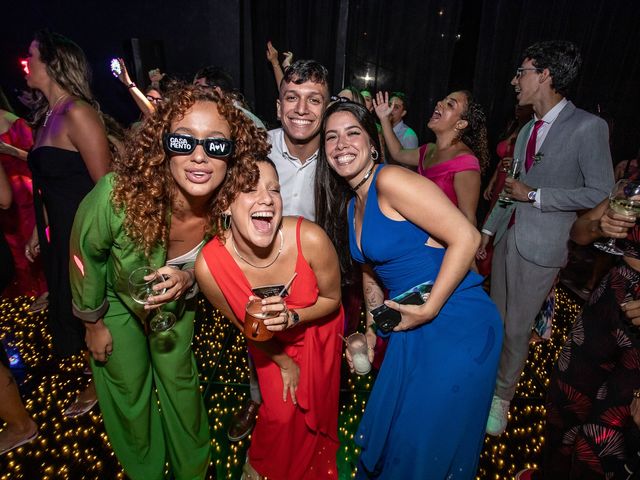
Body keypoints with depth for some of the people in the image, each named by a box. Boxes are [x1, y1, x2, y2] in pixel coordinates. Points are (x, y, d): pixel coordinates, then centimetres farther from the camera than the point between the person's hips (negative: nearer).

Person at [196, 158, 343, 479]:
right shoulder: (209, 266, -33)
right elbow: (242, 324, -13)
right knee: (281, 414, 8)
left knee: (317, 404, 19)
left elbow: (332, 299, -16)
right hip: (269, 342, 0)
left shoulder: (310, 239, -37)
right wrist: (284, 362, -2)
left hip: (317, 329, 1)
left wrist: (293, 317, -34)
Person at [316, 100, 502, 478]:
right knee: (392, 424, 25)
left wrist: (429, 309, -20)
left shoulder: (390, 181, -18)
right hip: (415, 326, 8)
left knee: (433, 438, 11)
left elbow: (466, 237, -23)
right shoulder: (351, 206, 8)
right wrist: (371, 330, 17)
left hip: (459, 325, -8)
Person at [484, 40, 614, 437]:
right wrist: (487, 229, 13)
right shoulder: (528, 129, 11)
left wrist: (534, 195, -15)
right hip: (508, 237, 7)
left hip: (542, 245, -6)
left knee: (517, 328, 4)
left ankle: (503, 397, 25)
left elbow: (602, 194, -12)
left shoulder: (588, 127, -11)